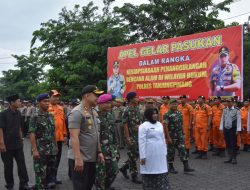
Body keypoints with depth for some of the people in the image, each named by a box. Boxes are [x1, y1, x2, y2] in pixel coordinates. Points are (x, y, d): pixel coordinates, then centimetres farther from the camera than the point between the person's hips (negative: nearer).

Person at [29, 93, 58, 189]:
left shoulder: (50, 115, 9)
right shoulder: (35, 116, -11)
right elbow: (32, 134, -15)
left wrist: (55, 145, 14)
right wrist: (34, 149, -20)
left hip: (52, 150, 6)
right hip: (40, 150, -6)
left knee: (52, 170, 14)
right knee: (41, 173, 3)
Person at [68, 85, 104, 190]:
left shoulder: (94, 112, 11)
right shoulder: (77, 112, -16)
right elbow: (74, 137, -22)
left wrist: (99, 151, 14)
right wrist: (78, 158, -26)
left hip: (92, 157, 9)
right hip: (80, 158, -9)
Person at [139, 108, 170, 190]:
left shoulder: (159, 124, 11)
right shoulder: (144, 126, -9)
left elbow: (163, 139, 16)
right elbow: (142, 142, -11)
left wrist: (165, 152, 15)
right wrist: (142, 156, -14)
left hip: (160, 154, 6)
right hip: (149, 155, -6)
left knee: (162, 173, 7)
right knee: (149, 172, 5)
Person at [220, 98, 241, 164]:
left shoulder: (236, 110, -7)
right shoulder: (224, 110, 7)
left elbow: (239, 120, -8)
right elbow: (222, 119, 10)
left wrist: (238, 130, -11)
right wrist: (221, 128, 7)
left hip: (233, 129, -4)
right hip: (226, 129, 5)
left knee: (233, 144, 1)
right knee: (228, 144, 10)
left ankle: (234, 158, 12)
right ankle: (230, 158, 20)